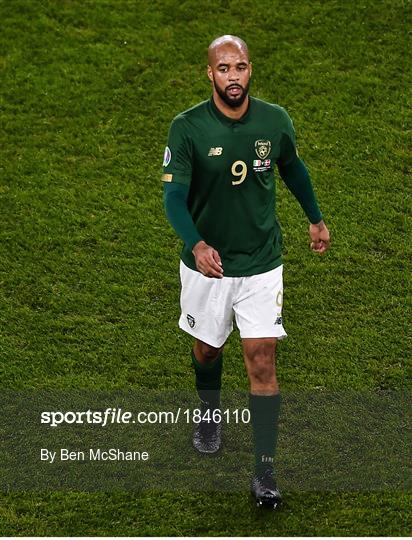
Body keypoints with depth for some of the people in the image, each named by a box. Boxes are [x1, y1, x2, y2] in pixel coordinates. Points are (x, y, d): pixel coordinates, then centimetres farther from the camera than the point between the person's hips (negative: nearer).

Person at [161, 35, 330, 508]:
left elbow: (292, 167, 12)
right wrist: (196, 244, -40)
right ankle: (209, 414, 52)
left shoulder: (275, 120, -9)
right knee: (207, 348, 20)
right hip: (206, 262, 0)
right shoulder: (188, 127, -17)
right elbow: (174, 194, -22)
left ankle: (265, 470, 1)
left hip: (261, 264, 0)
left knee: (262, 362, -5)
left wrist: (315, 219, 21)